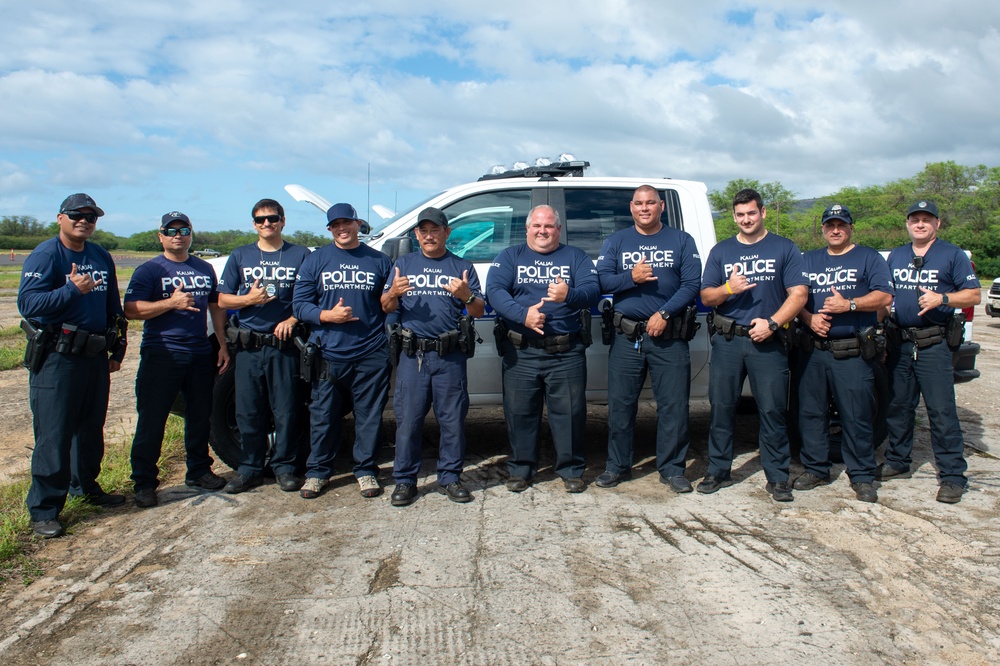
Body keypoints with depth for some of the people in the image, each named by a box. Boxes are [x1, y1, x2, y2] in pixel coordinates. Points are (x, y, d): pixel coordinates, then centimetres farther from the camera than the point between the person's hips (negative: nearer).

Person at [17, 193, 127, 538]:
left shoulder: (102, 257, 12)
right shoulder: (45, 255, -9)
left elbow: (114, 307, 19)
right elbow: (27, 303, -20)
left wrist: (117, 348, 15)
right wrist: (72, 289, -31)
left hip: (95, 356, 7)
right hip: (56, 358, -7)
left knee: (91, 428, 17)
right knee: (53, 435, -4)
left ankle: (86, 486, 33)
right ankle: (44, 509, 4)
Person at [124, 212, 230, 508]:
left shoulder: (205, 269, 14)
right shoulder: (149, 270, -2)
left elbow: (216, 307, 20)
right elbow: (131, 309, -12)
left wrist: (223, 345, 13)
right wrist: (171, 302, -22)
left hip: (201, 354, 5)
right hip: (161, 354, -5)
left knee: (200, 416, 13)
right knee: (151, 420, -2)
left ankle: (198, 471, 27)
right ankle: (144, 483, 6)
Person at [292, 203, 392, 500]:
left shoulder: (379, 261, 11)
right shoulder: (315, 261, 9)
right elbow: (299, 304, 4)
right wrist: (328, 315, -11)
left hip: (371, 353, 0)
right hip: (329, 353, 0)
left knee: (369, 414, 5)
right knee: (323, 415, 7)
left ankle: (366, 470, 20)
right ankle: (317, 471, 22)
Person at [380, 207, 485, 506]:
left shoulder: (463, 267, 12)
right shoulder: (403, 264, 15)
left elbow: (479, 311, 7)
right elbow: (386, 307, 10)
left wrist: (467, 296, -15)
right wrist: (393, 293, -13)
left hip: (451, 355, 0)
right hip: (412, 355, 1)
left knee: (453, 419, 3)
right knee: (408, 419, 1)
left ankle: (450, 477, 15)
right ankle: (404, 480, 11)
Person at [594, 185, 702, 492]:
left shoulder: (682, 241, 8)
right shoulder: (615, 241, 12)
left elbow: (692, 284, -2)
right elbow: (602, 281, 1)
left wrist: (664, 313, -15)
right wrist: (631, 277, -17)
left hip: (669, 336, -1)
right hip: (626, 336, 1)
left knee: (673, 405, 1)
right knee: (620, 404, 5)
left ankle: (672, 468, 14)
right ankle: (617, 466, 18)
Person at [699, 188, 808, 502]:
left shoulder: (785, 249, 7)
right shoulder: (720, 251, 14)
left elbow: (799, 294, -1)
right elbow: (706, 296, 10)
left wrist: (772, 323, -14)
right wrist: (728, 289, -12)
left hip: (768, 342, -2)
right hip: (727, 340, 2)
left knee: (773, 409, -1)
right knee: (721, 407, 4)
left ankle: (777, 477, 9)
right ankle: (718, 470, 16)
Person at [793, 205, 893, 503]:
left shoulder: (869, 258, 8)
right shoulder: (808, 260, 18)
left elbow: (884, 297, -4)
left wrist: (849, 304, -18)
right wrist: (809, 317, -7)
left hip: (853, 353, -3)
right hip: (812, 351, 4)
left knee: (857, 416, -3)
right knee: (810, 412, 7)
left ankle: (862, 476, 8)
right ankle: (815, 469, 19)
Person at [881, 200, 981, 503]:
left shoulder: (952, 255, 2)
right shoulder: (895, 256, 16)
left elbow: (974, 295, -2)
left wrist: (941, 299, -19)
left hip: (933, 344, -5)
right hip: (899, 341, 5)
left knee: (941, 410, -7)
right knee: (898, 406, 12)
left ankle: (952, 476, -1)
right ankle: (897, 462, 25)